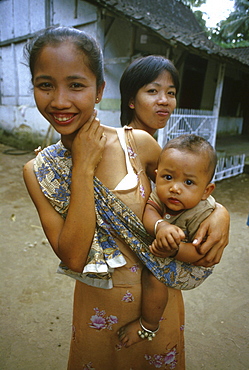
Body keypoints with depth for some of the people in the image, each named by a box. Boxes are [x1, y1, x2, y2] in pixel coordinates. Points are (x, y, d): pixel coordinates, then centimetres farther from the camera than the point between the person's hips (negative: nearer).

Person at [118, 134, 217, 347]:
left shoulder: (203, 213, -33)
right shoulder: (162, 193, -19)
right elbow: (148, 210, -33)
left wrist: (174, 250, -48)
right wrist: (160, 226, -54)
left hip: (187, 264, -6)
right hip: (157, 246, 6)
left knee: (154, 274, -28)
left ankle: (148, 326, -3)